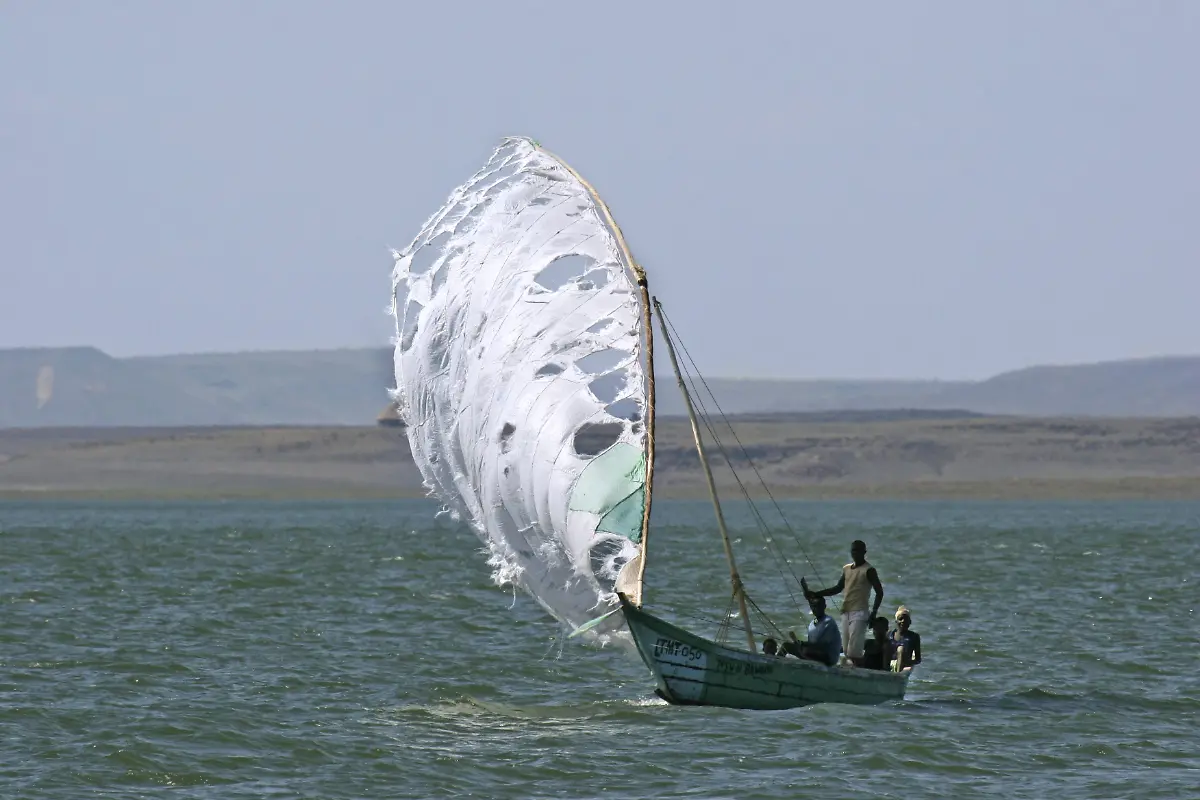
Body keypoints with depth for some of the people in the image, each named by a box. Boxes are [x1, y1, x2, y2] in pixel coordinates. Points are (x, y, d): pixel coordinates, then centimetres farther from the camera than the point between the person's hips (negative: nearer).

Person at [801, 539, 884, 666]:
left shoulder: (868, 570, -4)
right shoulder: (846, 569, 17)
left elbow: (879, 592, -7)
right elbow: (838, 588, 24)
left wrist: (874, 612, -18)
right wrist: (815, 594, 17)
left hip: (859, 613, -8)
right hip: (846, 613, 8)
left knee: (854, 652, -16)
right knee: (847, 651, 4)